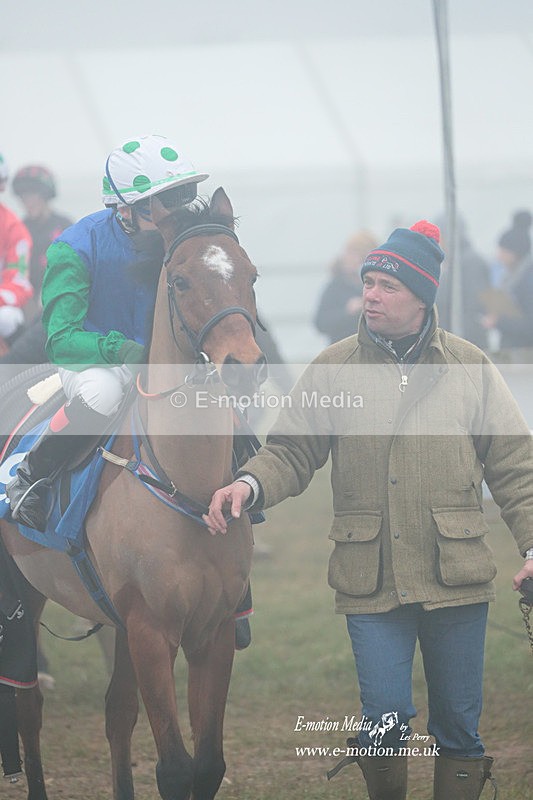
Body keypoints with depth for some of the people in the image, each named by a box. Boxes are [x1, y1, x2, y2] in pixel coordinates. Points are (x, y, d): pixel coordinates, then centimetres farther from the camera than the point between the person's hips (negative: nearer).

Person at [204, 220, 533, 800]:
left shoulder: (471, 368, 4)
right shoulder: (333, 370, 3)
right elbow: (292, 451, 3)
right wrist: (249, 485, -17)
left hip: (456, 576, 1)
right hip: (371, 580, -1)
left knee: (458, 724, 6)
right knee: (385, 718, -6)